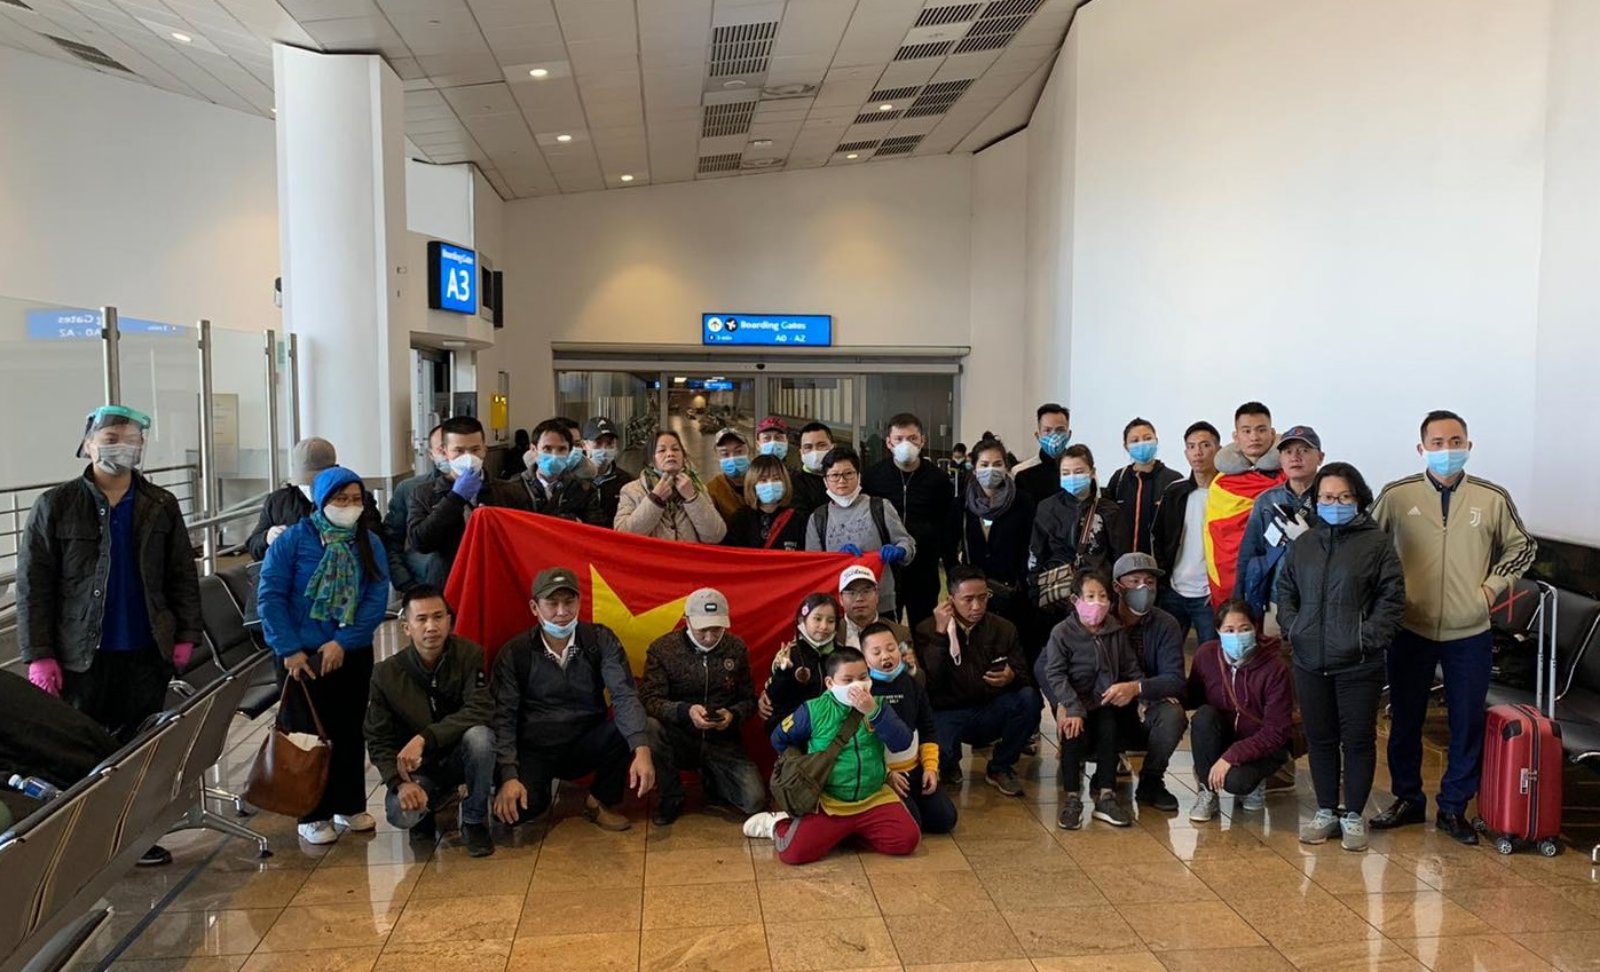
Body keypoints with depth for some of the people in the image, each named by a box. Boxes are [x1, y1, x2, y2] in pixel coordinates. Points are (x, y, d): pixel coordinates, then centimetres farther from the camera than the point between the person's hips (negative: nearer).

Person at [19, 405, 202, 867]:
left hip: (147, 654, 2)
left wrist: (186, 636, 0)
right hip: (82, 655, -2)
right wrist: (39, 655, -9)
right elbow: (32, 585, -4)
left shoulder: (161, 506, 4)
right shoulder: (55, 506, -3)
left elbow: (183, 576, 7)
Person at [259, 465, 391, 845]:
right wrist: (289, 649, -14)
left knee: (350, 732, 12)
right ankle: (313, 816, 15)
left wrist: (343, 642, -16)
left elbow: (377, 599, -6)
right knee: (307, 735, 4)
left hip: (352, 656, 3)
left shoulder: (370, 544, 2)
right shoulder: (292, 540, -5)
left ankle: (350, 806, 25)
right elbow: (269, 595, -9)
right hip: (301, 656, -3)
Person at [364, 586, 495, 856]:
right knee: (401, 814, -29)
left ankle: (474, 821, -10)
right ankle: (430, 805, 11)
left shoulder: (469, 655, -16)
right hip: (418, 766, 1)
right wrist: (400, 782, -26)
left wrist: (425, 738, -36)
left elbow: (481, 710, -27)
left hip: (460, 755, -1)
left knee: (479, 736, -35)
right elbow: (378, 740, -9)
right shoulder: (387, 673, -12)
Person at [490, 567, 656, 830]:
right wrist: (509, 777, -25)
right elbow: (503, 718, -11)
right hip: (534, 751, -1)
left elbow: (624, 695, -18)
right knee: (513, 808, -30)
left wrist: (642, 750, -35)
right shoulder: (514, 653, -7)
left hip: (585, 746, 2)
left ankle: (601, 801, -1)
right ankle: (545, 786, 8)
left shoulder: (600, 640, -6)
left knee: (628, 730, -28)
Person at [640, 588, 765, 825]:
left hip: (722, 741, 2)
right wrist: (684, 711, -33)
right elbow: (649, 700, -15)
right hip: (679, 738, -2)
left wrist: (733, 715, -17)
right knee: (648, 728, -35)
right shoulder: (662, 649, -7)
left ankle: (712, 778, 18)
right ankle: (672, 797, -7)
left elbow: (749, 700, 6)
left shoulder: (736, 648, 1)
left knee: (754, 801, -19)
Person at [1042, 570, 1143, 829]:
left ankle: (1104, 795, -15)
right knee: (1074, 731, -29)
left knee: (1109, 729, -26)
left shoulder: (1117, 631, 7)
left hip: (1106, 701, 3)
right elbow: (1055, 674, -13)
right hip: (1074, 702, -3)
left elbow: (1131, 668, 14)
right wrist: (1073, 707, -24)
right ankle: (1072, 798, -18)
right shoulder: (1062, 632, -6)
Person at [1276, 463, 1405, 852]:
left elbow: (1392, 597, -5)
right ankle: (1326, 812, 25)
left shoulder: (1377, 542, -3)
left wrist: (1371, 637, -14)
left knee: (1359, 740, 5)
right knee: (1320, 739, 12)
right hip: (1310, 662, 4)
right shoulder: (1303, 544, 9)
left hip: (1358, 664, -4)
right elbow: (1285, 592, 15)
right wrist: (1292, 629, 1)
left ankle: (1354, 815, 19)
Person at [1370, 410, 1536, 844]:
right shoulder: (1397, 495, -4)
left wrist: (1494, 584, 2)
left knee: (1468, 724, 8)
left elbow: (1522, 547, 14)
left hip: (1469, 634, 1)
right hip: (1410, 630, 0)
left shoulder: (1493, 498, -2)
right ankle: (1407, 799, 27)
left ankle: (1454, 808, 23)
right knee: (1405, 720, 10)